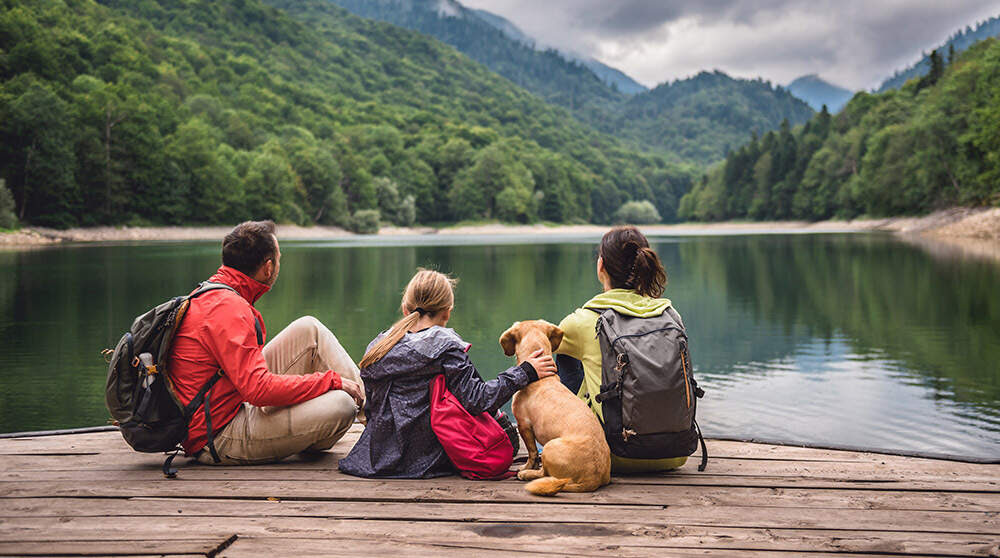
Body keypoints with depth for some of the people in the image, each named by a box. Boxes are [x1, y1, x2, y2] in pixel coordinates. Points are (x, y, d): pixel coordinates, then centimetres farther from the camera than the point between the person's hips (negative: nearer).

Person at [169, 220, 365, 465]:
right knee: (340, 405, -24)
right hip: (219, 441, -10)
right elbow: (259, 389, -29)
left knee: (309, 329, 4)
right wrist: (331, 380, -19)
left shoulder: (210, 294, 10)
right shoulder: (228, 309, -22)